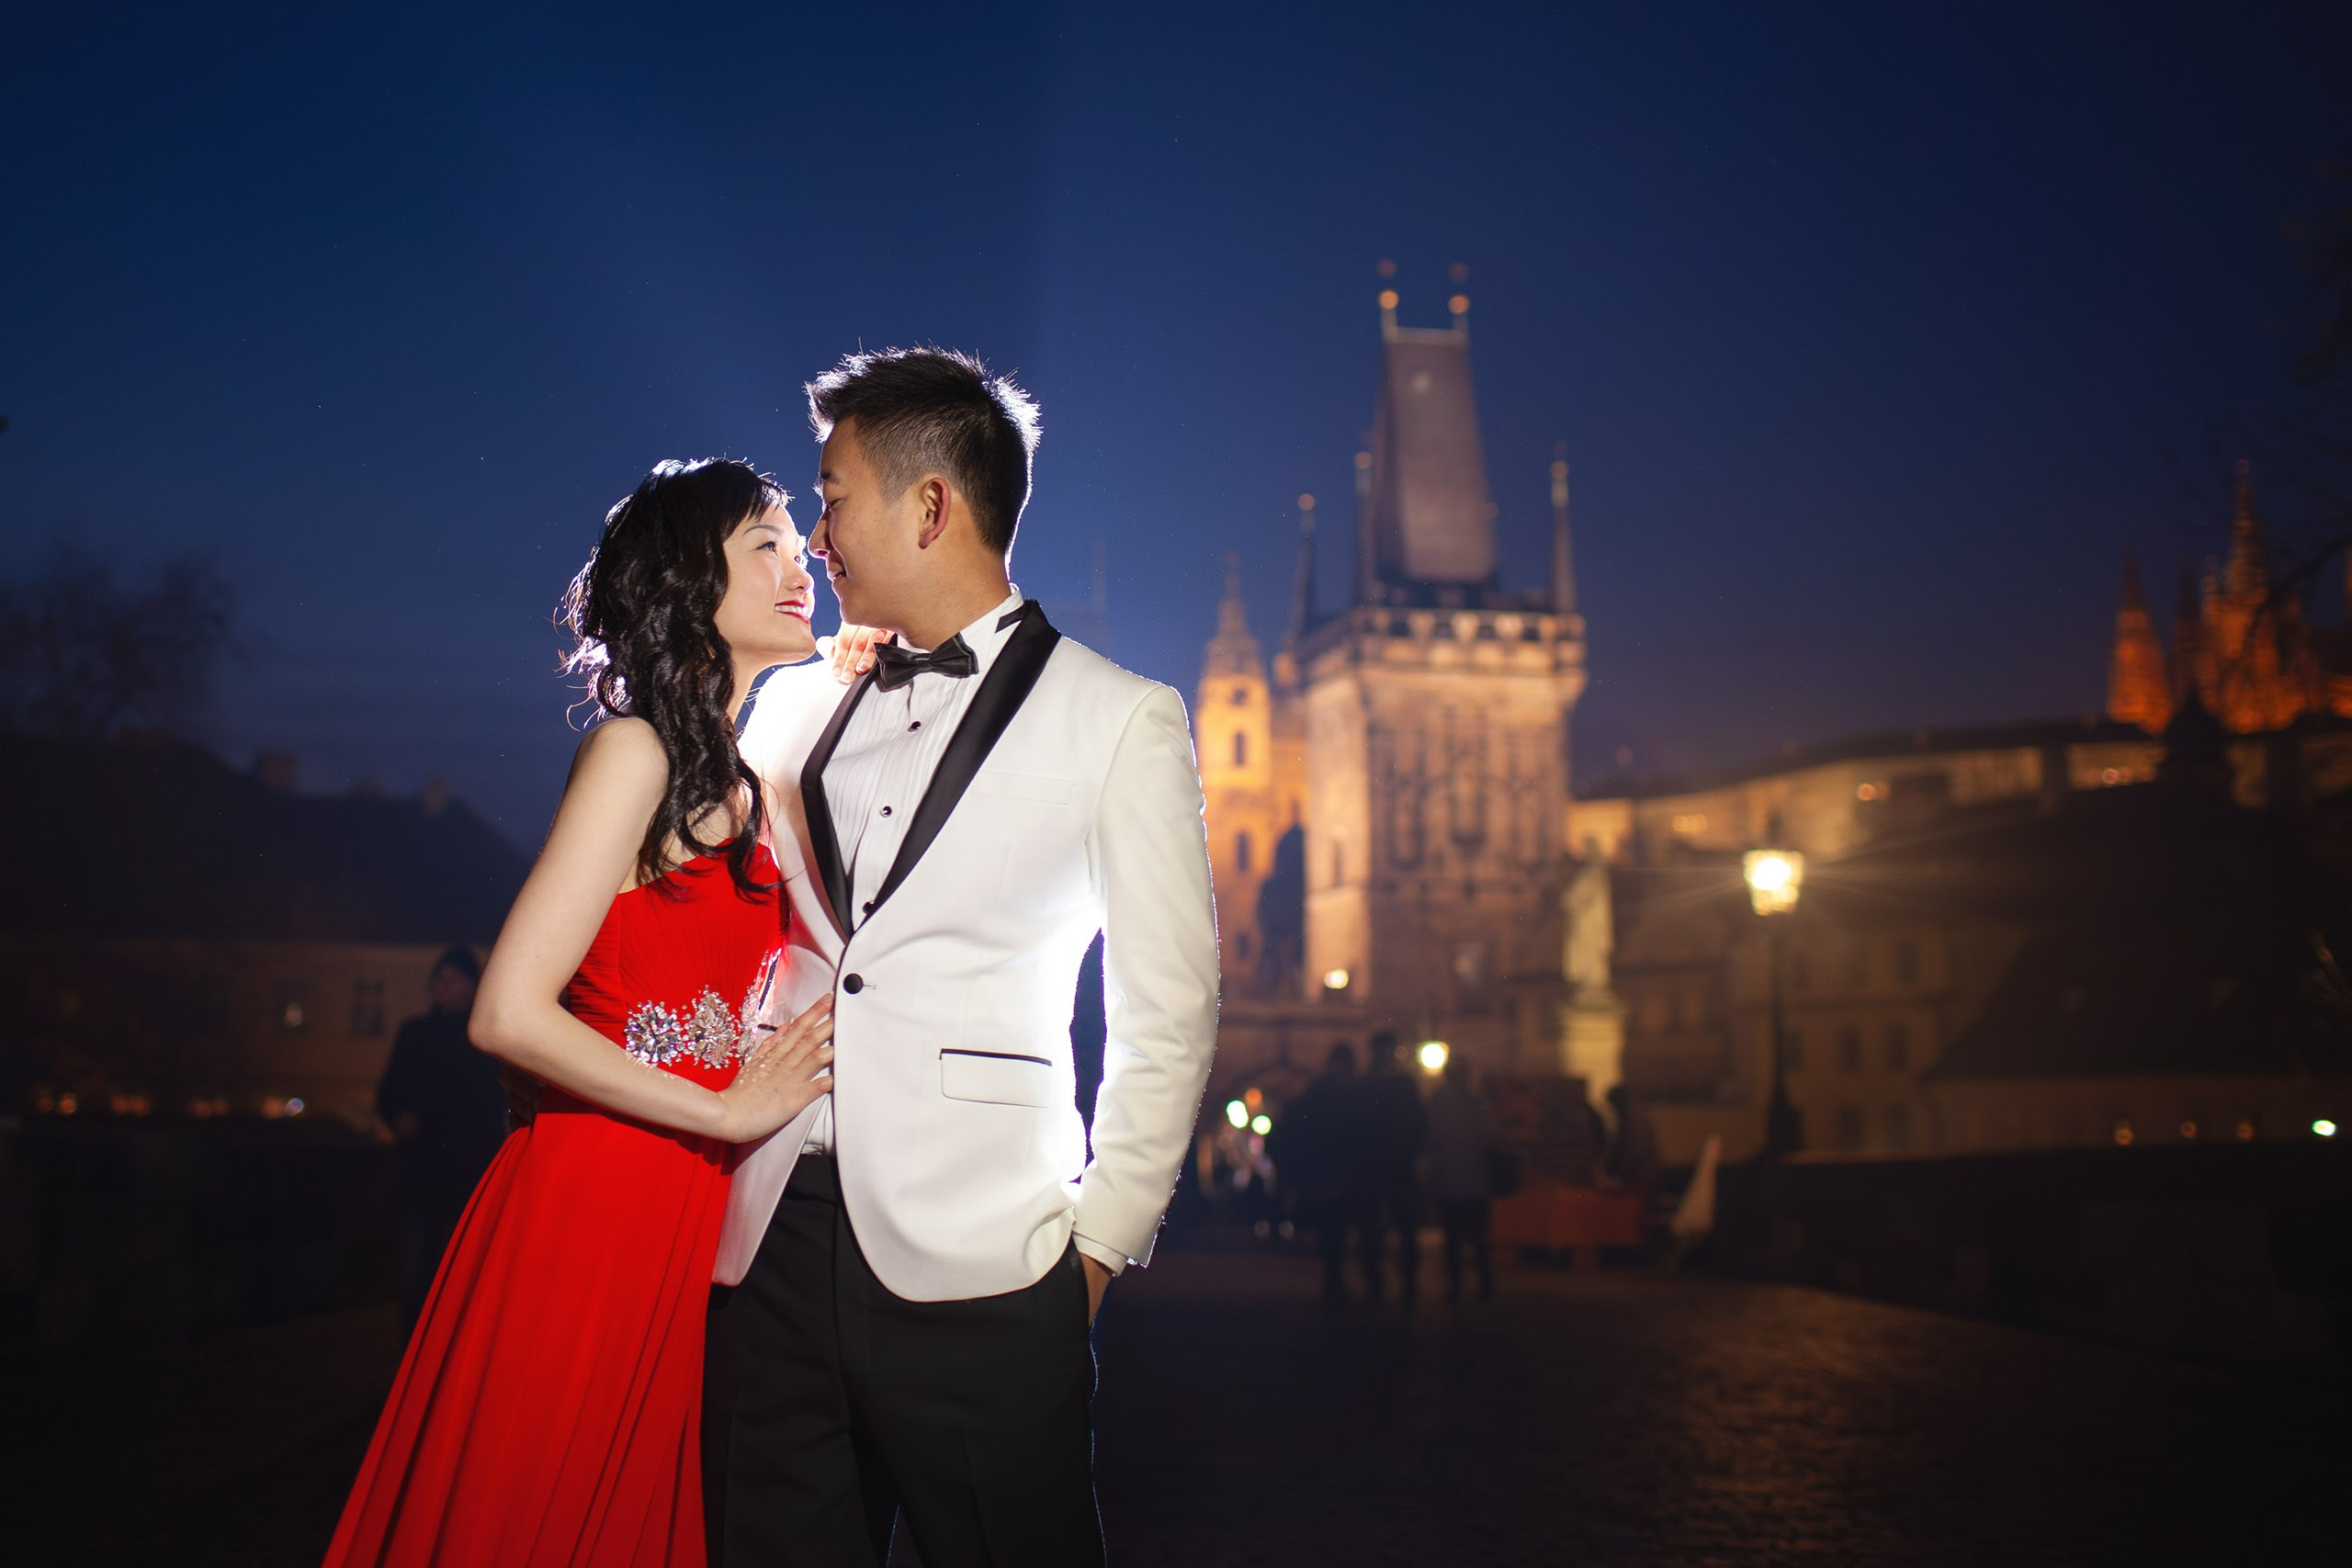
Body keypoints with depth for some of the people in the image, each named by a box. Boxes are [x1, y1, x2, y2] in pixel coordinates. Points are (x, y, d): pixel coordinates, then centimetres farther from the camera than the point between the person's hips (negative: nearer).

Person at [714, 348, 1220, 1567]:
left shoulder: (1121, 722, 0)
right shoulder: (794, 710, 15)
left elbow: (1167, 1014, 0)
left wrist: (1099, 1242, -2)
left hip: (972, 1265, -4)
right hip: (776, 1240, 5)